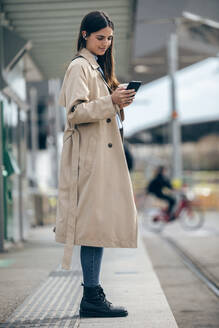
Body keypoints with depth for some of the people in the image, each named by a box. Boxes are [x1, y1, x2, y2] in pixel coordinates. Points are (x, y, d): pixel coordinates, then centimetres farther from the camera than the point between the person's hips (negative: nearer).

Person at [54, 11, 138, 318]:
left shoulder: (98, 68, 22)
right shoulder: (79, 67, -6)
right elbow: (76, 112, -17)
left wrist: (120, 102, 13)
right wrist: (111, 102, -23)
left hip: (104, 154, 10)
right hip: (89, 155, -10)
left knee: (101, 222, 7)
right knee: (95, 222, -11)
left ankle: (93, 296, 9)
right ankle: (92, 297, -8)